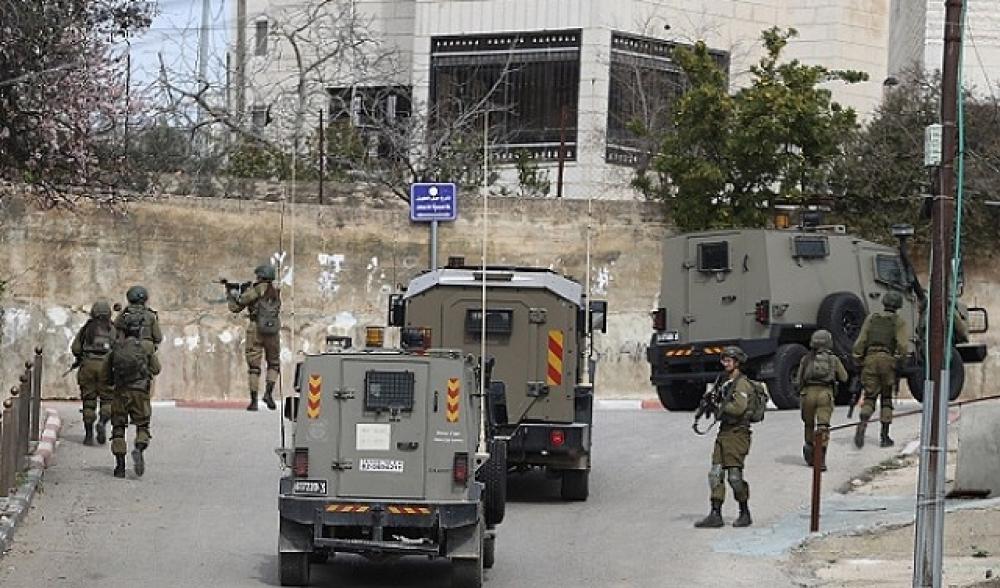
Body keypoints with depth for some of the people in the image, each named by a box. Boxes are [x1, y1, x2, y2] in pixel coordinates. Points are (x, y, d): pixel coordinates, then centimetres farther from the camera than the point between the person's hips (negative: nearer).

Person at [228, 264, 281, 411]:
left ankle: (254, 401, 2)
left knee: (254, 367, 5)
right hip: (273, 331, 2)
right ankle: (268, 393, -2)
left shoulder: (253, 291, -4)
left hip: (256, 331, -2)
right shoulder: (276, 291, 8)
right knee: (273, 364, 17)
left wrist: (231, 295, 20)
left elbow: (235, 307, 1)